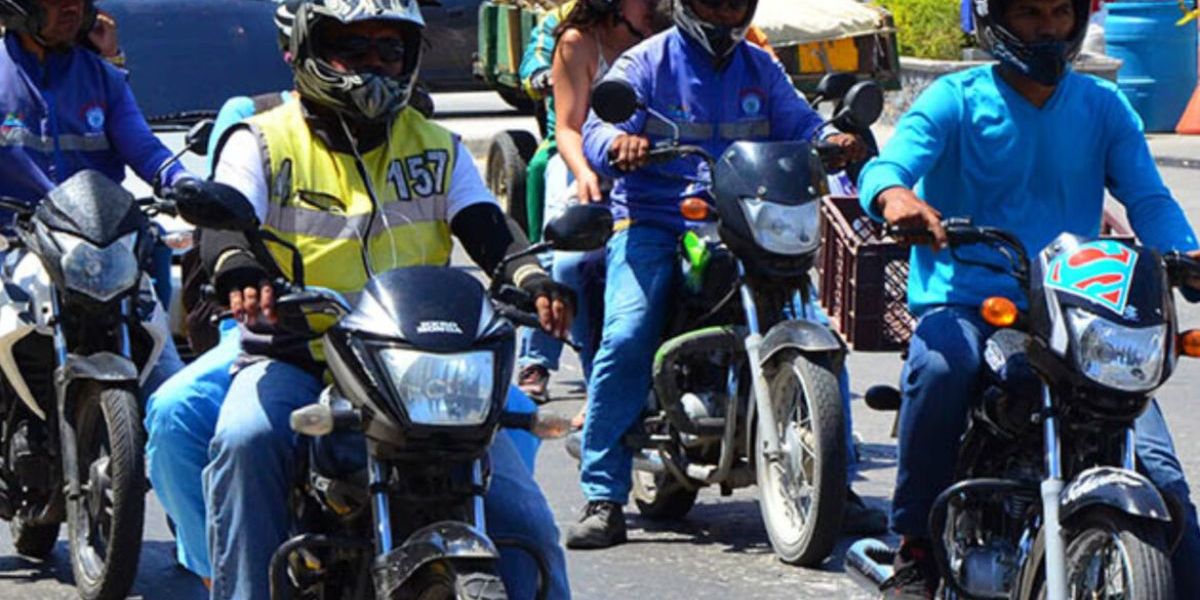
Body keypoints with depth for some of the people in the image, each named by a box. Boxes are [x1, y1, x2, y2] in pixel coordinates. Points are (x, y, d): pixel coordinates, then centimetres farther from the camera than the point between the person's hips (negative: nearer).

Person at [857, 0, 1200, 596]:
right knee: (940, 365, -37)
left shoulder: (1103, 107, 12)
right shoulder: (957, 99, 3)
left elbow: (1149, 199, 3)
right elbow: (890, 163, -12)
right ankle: (916, 547, -22)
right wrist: (894, 195, -37)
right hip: (965, 304, -2)